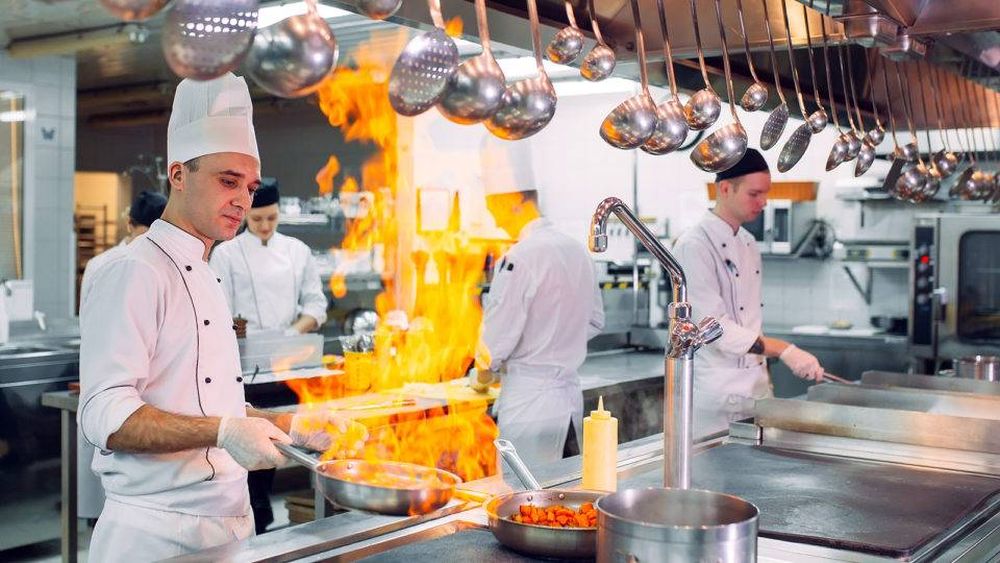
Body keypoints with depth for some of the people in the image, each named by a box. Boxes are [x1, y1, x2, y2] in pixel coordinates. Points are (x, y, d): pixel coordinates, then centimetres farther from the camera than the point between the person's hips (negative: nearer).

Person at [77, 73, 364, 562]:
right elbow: (105, 416, -21)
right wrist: (221, 431, -32)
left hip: (229, 524, 8)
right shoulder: (132, 274, -12)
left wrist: (293, 426, 10)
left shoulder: (208, 282, 16)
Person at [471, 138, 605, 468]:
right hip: (570, 394, 8)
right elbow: (595, 322, 19)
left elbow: (497, 338, -15)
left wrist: (482, 376, 4)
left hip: (528, 401, -8)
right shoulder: (577, 250, 8)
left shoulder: (520, 258, -17)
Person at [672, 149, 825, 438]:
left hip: (756, 388, 8)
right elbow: (713, 326, -22)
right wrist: (784, 351, -25)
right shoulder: (695, 246, -14)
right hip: (716, 394, -8)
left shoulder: (748, 244, 13)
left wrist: (764, 377, 15)